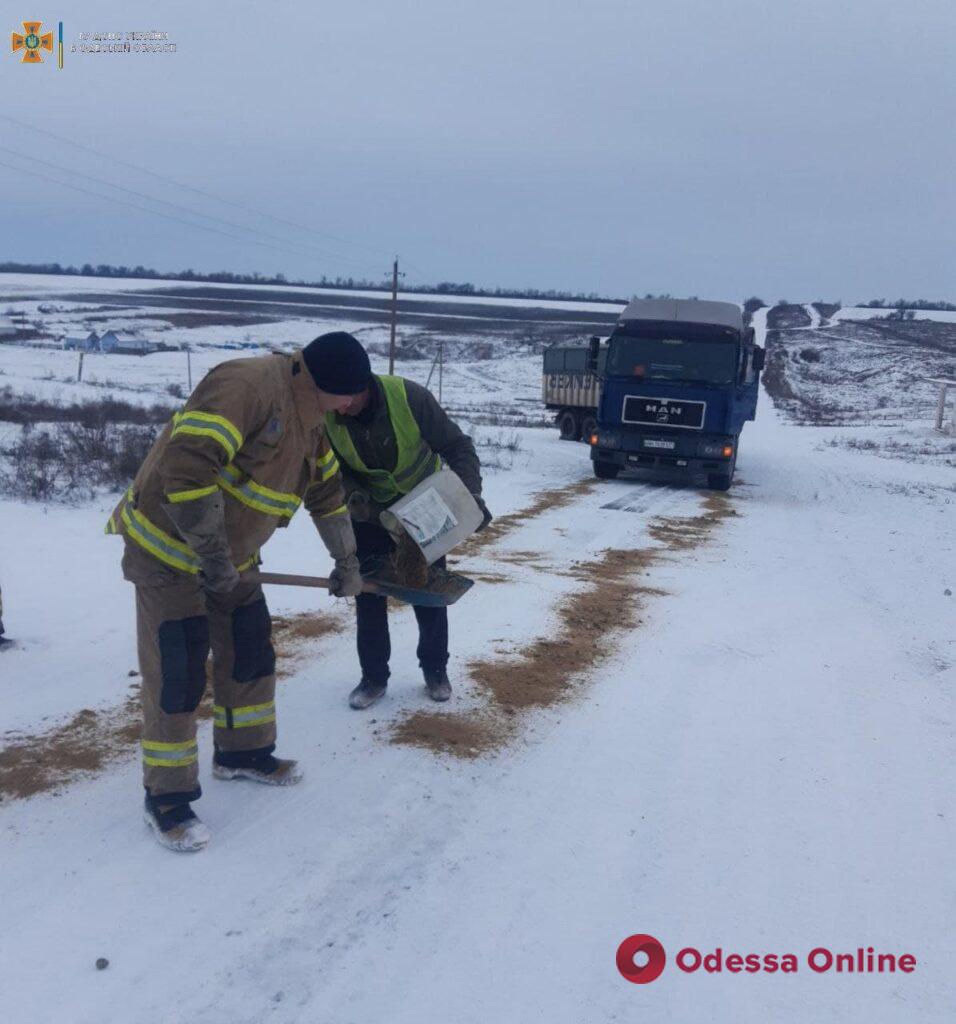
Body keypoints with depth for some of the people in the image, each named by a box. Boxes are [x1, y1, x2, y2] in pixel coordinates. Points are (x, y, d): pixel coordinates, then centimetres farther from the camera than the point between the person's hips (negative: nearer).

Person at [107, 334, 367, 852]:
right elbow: (184, 466, -37)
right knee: (177, 676, -4)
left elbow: (327, 491, 19)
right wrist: (213, 555, -28)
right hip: (167, 549, -9)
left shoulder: (309, 419, 4)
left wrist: (346, 561, 22)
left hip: (228, 556, 9)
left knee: (251, 654, 15)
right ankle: (166, 799, 10)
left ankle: (242, 752, 36)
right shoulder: (248, 385, -28)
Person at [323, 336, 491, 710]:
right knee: (368, 593, 0)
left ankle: (435, 668, 25)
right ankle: (373, 676, 17)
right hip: (370, 513, 2)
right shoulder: (325, 416, -25)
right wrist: (352, 495, -29)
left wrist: (471, 494, -30)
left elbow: (457, 447, -20)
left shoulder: (410, 397, -32)